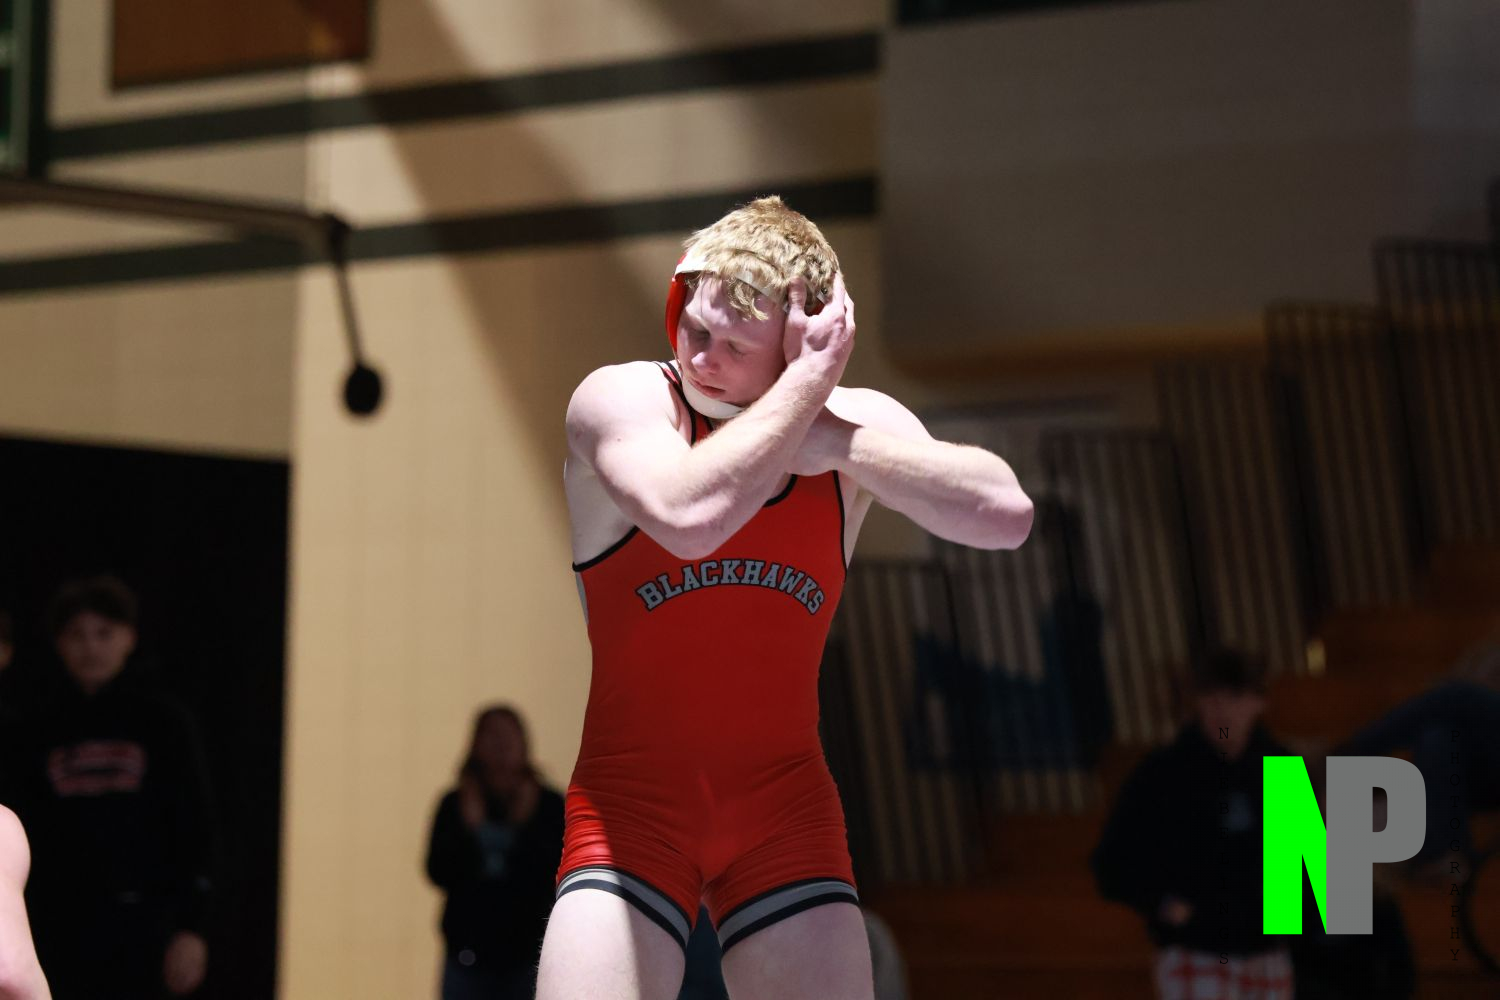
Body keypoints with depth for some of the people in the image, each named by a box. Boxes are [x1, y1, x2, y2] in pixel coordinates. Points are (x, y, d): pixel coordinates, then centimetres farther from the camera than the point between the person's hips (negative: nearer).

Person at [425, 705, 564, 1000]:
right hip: (469, 949, 1)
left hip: (527, 951, -1)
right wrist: (468, 829, -13)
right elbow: (439, 873, -2)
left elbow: (560, 874, -5)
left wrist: (526, 826, -13)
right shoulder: (455, 805, 5)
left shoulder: (549, 806, 3)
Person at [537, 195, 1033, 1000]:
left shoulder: (853, 424, 2)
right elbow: (689, 516, -30)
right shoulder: (619, 400, -8)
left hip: (785, 808, 3)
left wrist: (842, 447, -19)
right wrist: (808, 382, -21)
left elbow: (1006, 516, -14)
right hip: (631, 804, -3)